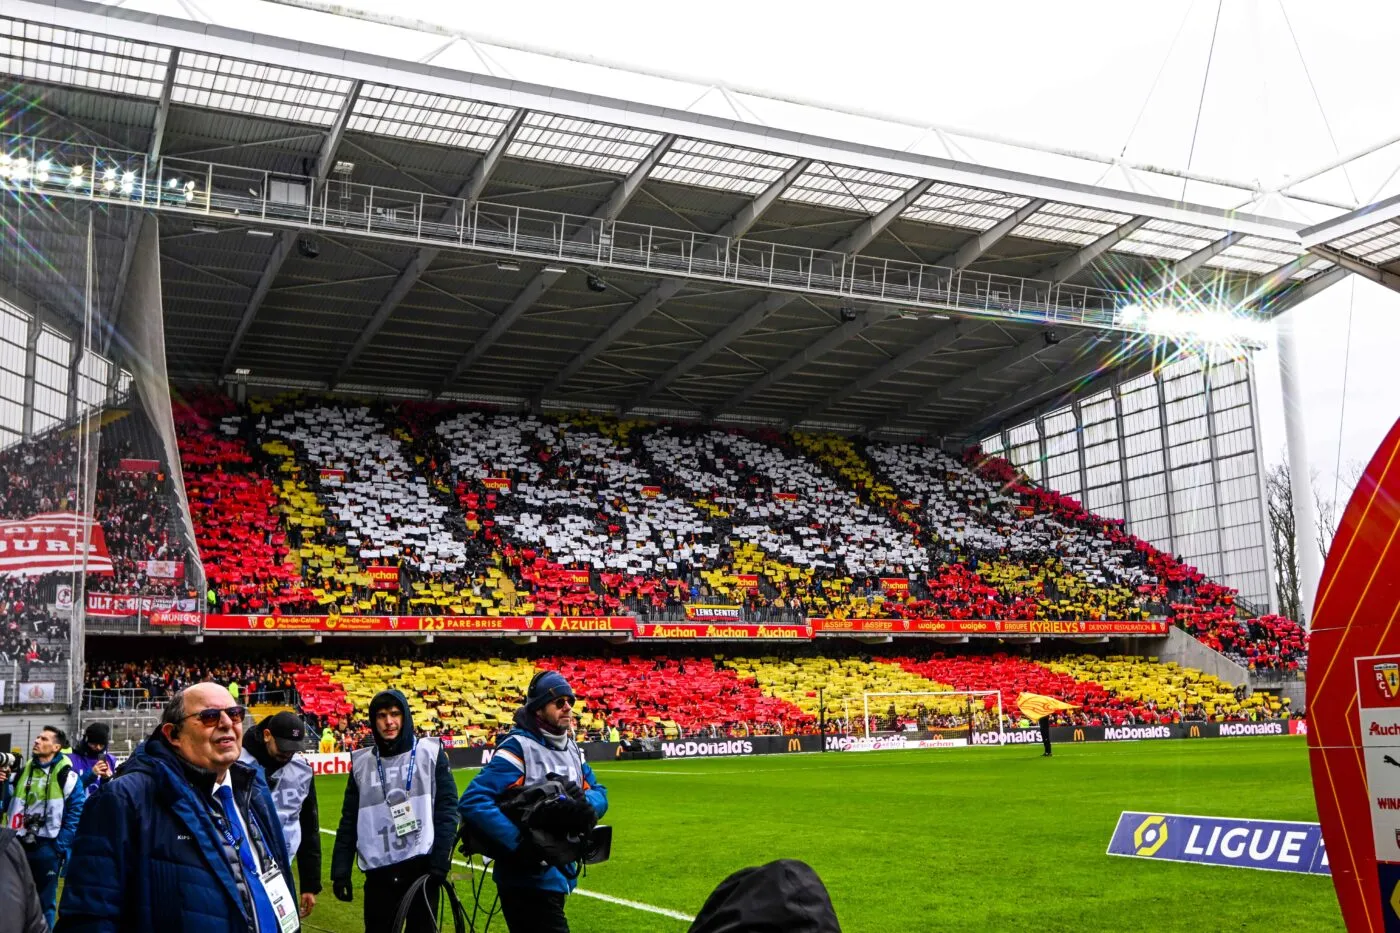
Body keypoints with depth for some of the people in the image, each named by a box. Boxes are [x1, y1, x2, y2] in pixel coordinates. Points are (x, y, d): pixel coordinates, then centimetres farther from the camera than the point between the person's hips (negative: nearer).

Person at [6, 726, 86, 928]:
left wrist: (61, 846, -12)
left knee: (44, 903, 6)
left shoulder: (66, 776, -7)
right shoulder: (24, 772, 10)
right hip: (20, 844, 5)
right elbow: (13, 806, 16)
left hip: (47, 847, -5)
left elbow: (77, 813, -9)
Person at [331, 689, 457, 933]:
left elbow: (447, 810, -4)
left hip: (421, 866, -2)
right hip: (379, 872, 2)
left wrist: (440, 863, -11)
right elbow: (349, 821, 10)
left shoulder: (430, 753, -1)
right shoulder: (362, 762, 7)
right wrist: (340, 872, 5)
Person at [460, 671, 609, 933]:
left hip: (560, 873, 8)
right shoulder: (518, 748, -17)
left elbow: (598, 792, 12)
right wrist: (520, 844, -30)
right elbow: (473, 802, -24)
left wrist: (584, 806, -12)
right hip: (528, 878, -8)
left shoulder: (571, 748, 9)